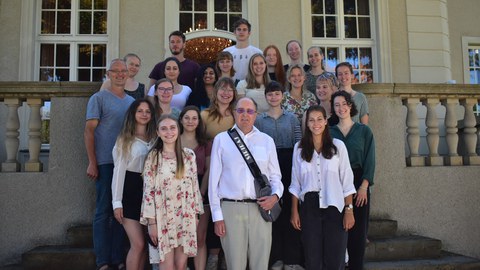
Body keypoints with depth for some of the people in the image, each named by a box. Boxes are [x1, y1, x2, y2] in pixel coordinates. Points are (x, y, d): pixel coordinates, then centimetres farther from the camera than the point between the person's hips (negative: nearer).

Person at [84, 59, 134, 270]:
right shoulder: (99, 98, 0)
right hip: (105, 163, -5)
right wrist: (92, 163, -12)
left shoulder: (132, 101, 15)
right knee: (104, 211, -1)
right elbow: (89, 131, -6)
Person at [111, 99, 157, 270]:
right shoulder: (124, 139, 0)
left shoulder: (155, 139, 10)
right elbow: (119, 171, -5)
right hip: (130, 192, -4)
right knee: (138, 244, -9)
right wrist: (117, 202, -11)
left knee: (143, 244, 9)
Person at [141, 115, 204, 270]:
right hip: (162, 217, -2)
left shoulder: (189, 155, 4)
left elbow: (194, 185, 8)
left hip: (185, 217, 2)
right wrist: (151, 222, -8)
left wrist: (196, 214, 6)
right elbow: (148, 190, -5)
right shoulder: (153, 157, -3)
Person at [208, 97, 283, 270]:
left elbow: (275, 176, 15)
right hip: (231, 208, -1)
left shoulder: (267, 141, 11)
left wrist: (275, 195, -7)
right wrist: (217, 216, -1)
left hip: (261, 208, 2)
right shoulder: (221, 139, 5)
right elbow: (214, 179, 3)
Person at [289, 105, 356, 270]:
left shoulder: (338, 146, -1)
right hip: (309, 208, 1)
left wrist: (349, 209, -6)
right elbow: (295, 183, 6)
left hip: (334, 207, -1)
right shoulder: (299, 148, 4)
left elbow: (347, 181, -1)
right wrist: (294, 211, 4)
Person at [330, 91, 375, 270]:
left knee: (357, 230, 2)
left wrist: (363, 187, -11)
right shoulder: (329, 132, 8)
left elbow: (369, 160, 0)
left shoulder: (364, 131, 5)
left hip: (358, 183, -1)